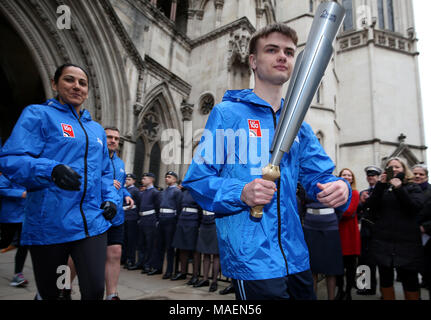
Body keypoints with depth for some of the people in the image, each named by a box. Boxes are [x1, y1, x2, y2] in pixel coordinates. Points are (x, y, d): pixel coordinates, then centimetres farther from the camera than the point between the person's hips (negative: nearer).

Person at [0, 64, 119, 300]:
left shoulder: (96, 129, 18)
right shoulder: (38, 114, 1)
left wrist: (110, 199, 6)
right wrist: (52, 170, -30)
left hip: (92, 223, 4)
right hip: (49, 225, -4)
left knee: (95, 290, -1)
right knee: (50, 293, 13)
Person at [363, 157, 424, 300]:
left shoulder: (413, 187, 8)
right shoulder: (382, 188, 12)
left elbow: (416, 207, -10)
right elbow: (370, 205, -4)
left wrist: (399, 188, -16)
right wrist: (381, 184, -8)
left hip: (406, 240, -2)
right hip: (382, 240, 2)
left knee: (409, 279, 3)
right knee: (385, 278, 10)